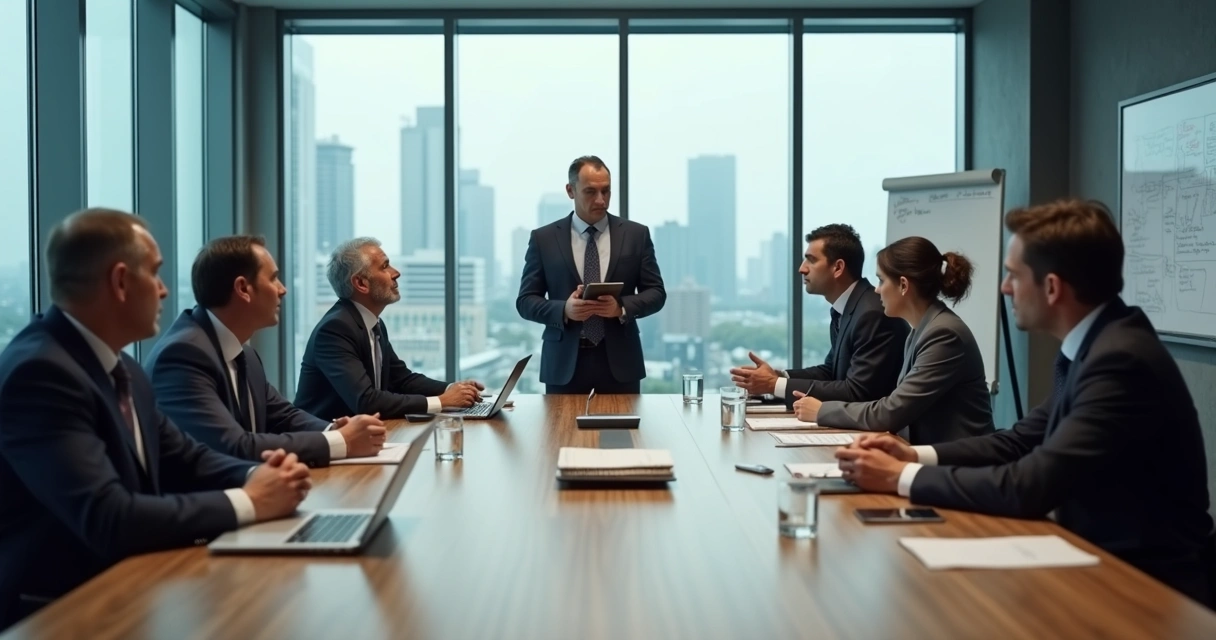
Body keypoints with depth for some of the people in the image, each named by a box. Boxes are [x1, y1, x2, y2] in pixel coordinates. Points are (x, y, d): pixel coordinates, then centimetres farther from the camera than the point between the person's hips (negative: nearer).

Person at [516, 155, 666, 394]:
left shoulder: (636, 234, 5)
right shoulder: (543, 238, 3)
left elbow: (656, 293, 5)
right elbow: (526, 301, 2)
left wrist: (622, 307, -15)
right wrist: (564, 310, -18)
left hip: (619, 361, 1)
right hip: (564, 362, 0)